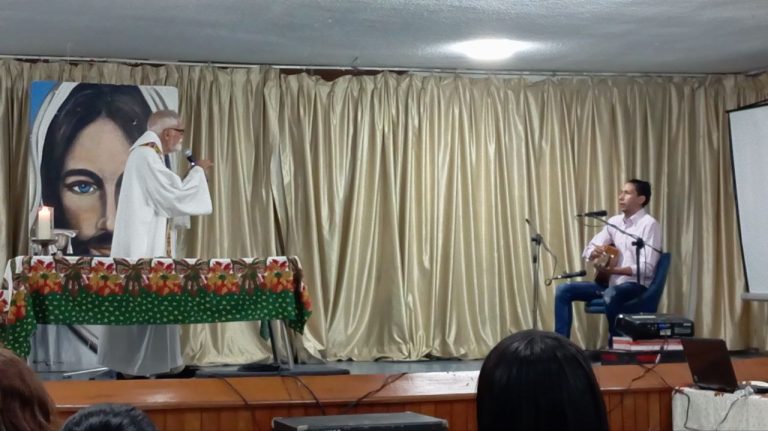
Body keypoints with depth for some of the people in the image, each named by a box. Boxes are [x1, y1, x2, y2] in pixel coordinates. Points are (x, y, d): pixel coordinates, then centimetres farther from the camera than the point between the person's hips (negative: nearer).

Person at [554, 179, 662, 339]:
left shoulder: (649, 224, -11)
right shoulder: (614, 221, 11)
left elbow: (646, 268, -18)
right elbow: (589, 249, 11)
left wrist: (614, 270, -28)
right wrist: (595, 252, -14)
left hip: (636, 285, -8)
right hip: (611, 283, 8)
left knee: (611, 295, -41)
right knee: (564, 290, -5)